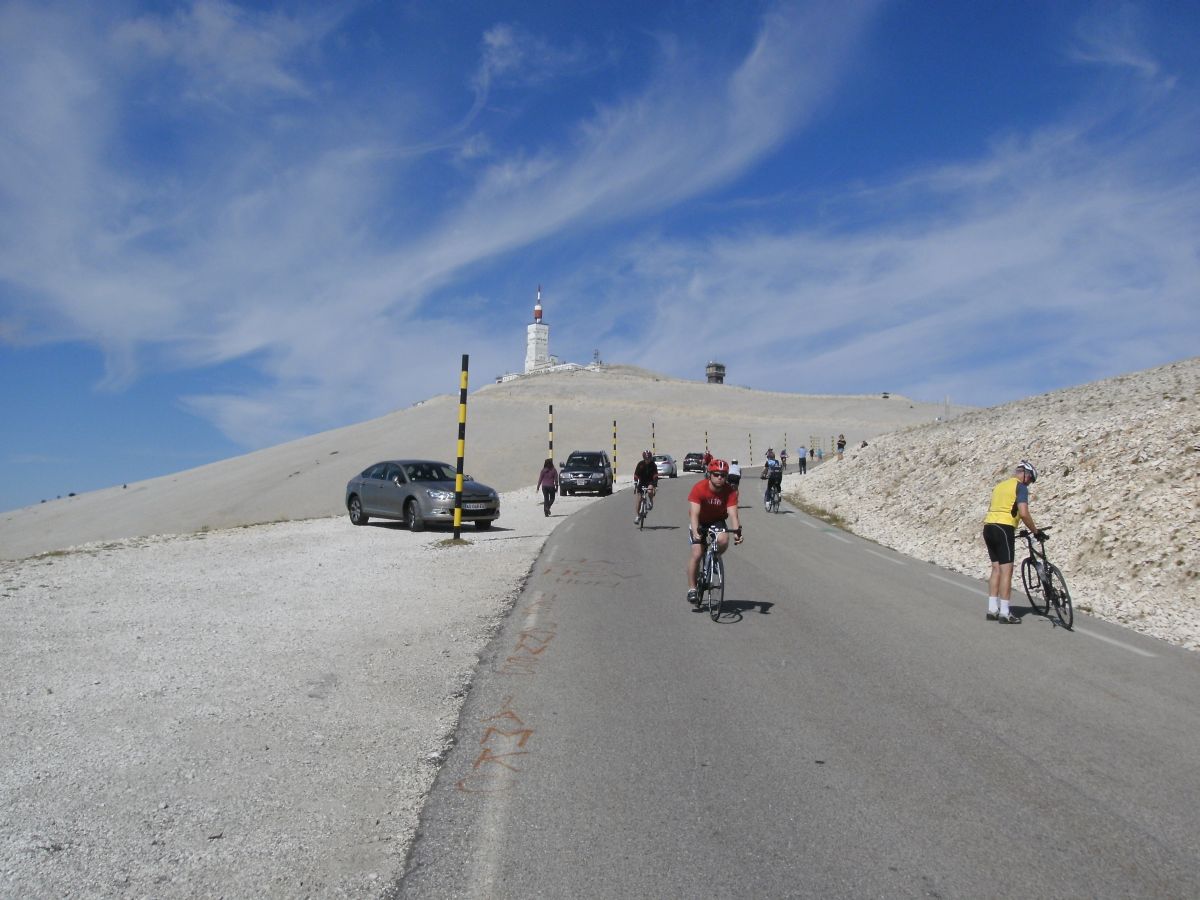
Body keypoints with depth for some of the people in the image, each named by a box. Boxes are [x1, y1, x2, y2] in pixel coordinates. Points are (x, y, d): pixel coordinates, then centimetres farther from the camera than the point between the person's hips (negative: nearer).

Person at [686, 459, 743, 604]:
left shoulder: (730, 491, -21)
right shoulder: (699, 488, -28)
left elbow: (733, 513, -28)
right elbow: (694, 513, -35)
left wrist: (737, 531, -46)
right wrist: (696, 532, -50)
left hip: (718, 520, 2)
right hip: (700, 521, -1)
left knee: (723, 541, -29)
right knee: (697, 553, -15)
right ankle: (692, 589, -3)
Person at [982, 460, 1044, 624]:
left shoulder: (999, 485, 22)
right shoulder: (1021, 487, -1)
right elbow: (1023, 513, -13)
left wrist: (1017, 531, 32)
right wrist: (1036, 532, -1)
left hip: (988, 526, 8)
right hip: (1004, 529, -7)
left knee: (996, 568, 12)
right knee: (1006, 570, -4)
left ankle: (992, 609, 11)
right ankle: (1004, 613, -5)